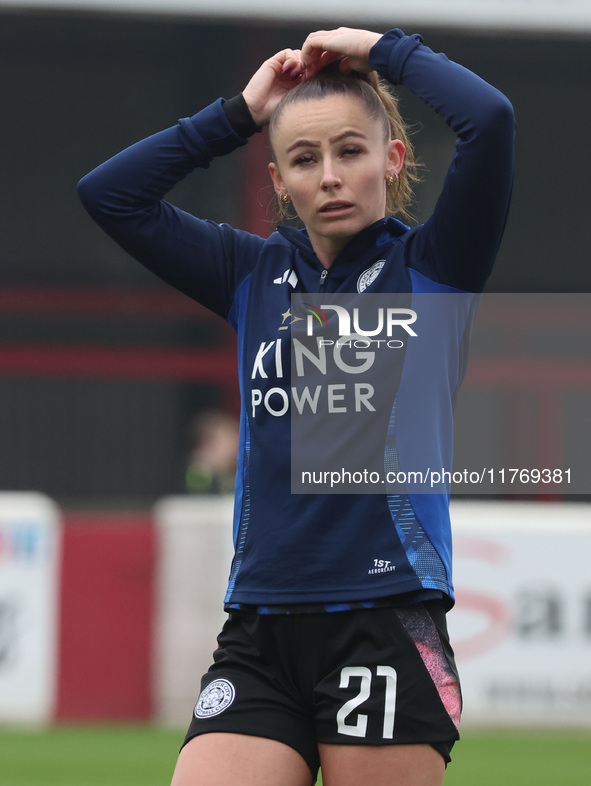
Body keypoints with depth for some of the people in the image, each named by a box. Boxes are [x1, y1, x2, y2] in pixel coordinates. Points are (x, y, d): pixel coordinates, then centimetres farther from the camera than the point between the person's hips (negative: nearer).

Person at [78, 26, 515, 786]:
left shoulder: (428, 266, 3)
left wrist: (386, 51, 1)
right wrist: (239, 113, 9)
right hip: (259, 630, 4)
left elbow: (489, 119, -13)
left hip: (387, 625, -4)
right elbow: (109, 194, 10)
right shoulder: (254, 274, 15)